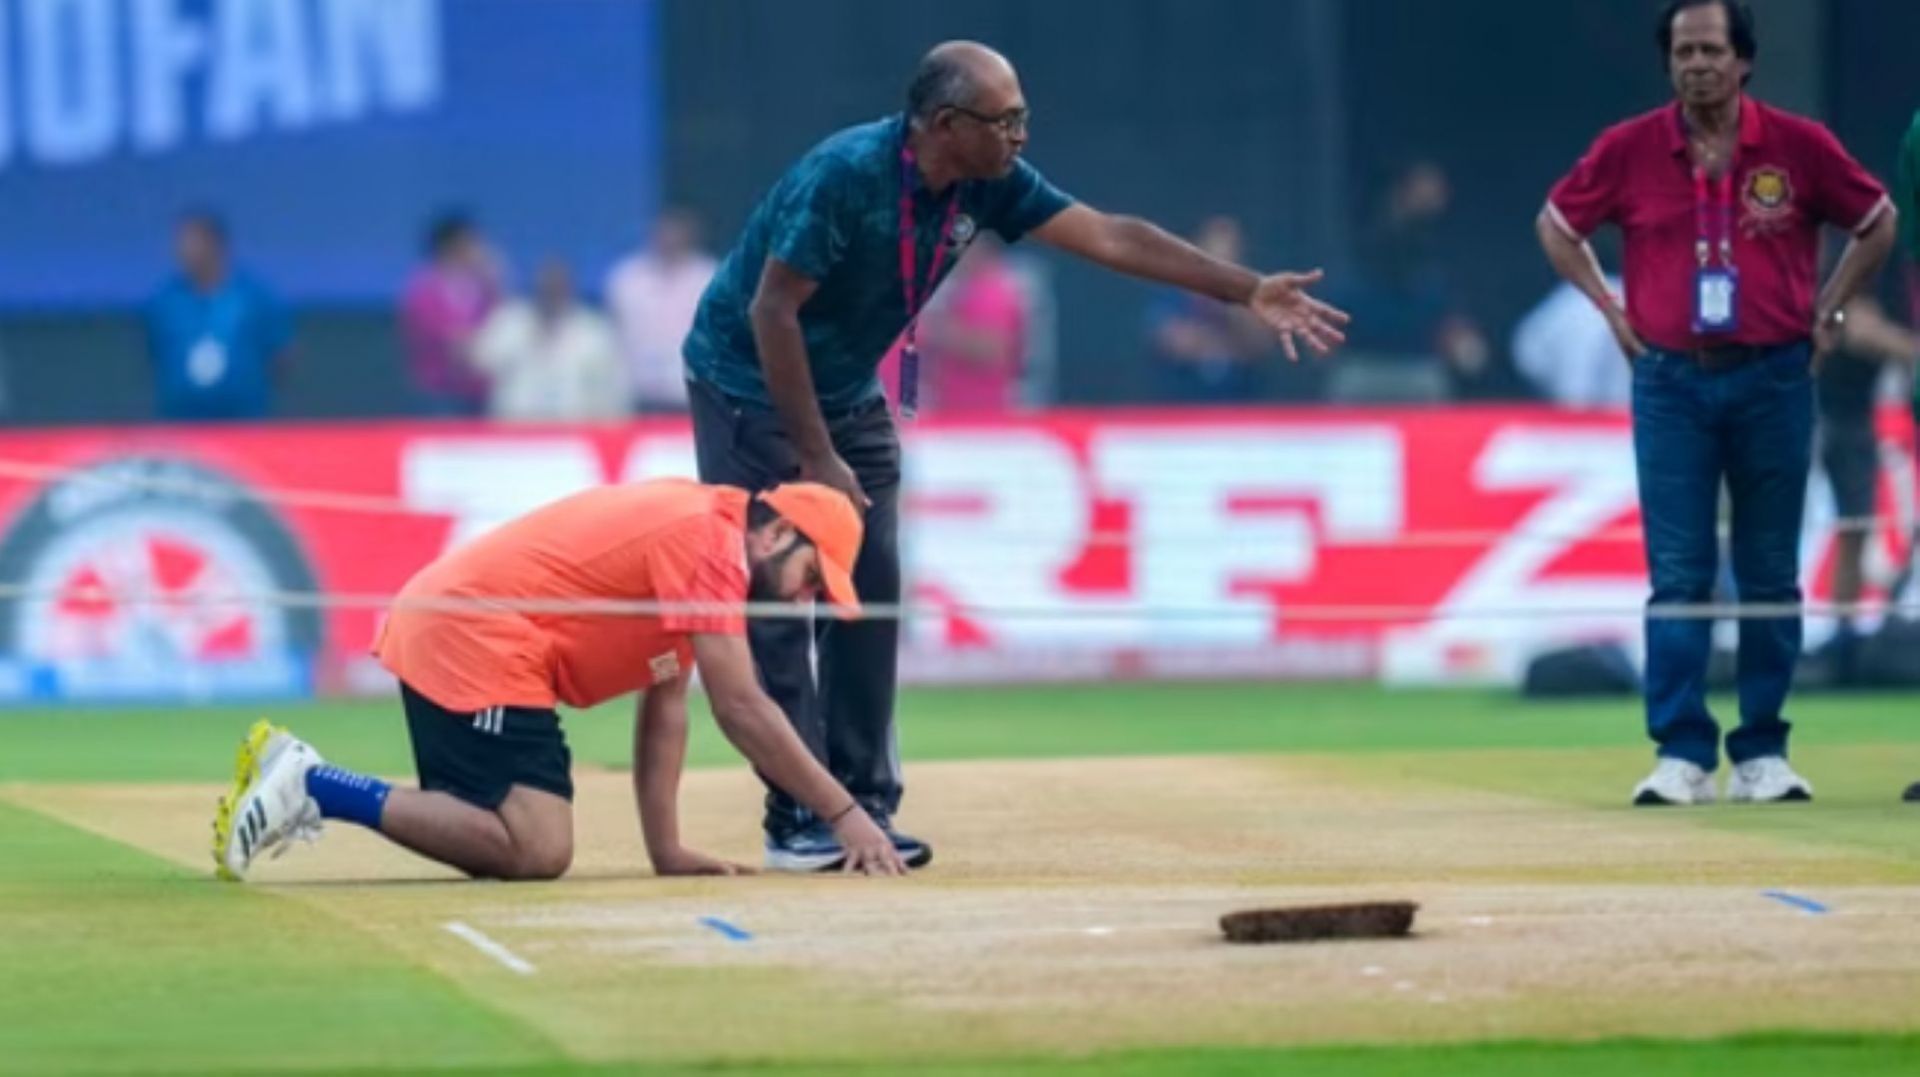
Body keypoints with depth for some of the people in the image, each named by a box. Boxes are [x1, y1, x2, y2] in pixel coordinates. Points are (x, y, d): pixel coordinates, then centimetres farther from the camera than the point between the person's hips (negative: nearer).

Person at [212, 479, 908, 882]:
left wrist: (667, 851, 9)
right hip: (476, 640, -11)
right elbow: (740, 709, -17)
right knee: (536, 851, -20)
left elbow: (664, 707, 17)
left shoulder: (689, 531, 20)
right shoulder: (712, 540, -11)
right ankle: (314, 785, -15)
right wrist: (844, 814, -14)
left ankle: (300, 775, 9)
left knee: (504, 845, 6)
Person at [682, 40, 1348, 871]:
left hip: (848, 395, 7)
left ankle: (864, 809, 9)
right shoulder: (845, 176, -30)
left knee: (869, 594, 3)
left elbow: (1112, 237, -6)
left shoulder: (988, 186, -10)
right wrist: (817, 459, -25)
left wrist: (1248, 291, -11)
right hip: (752, 389, -7)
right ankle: (797, 825, -7)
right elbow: (771, 313, -27)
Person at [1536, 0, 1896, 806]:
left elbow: (1878, 222, 12)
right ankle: (1681, 754, -2)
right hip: (1671, 383, 0)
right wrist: (1610, 310, 7)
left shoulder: (1799, 146, -2)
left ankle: (1761, 755, 11)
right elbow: (1556, 224, 14)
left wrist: (1828, 312, 7)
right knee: (1677, 577, -3)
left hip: (1773, 381, 0)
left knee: (1771, 577, 5)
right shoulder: (1629, 150, 0)